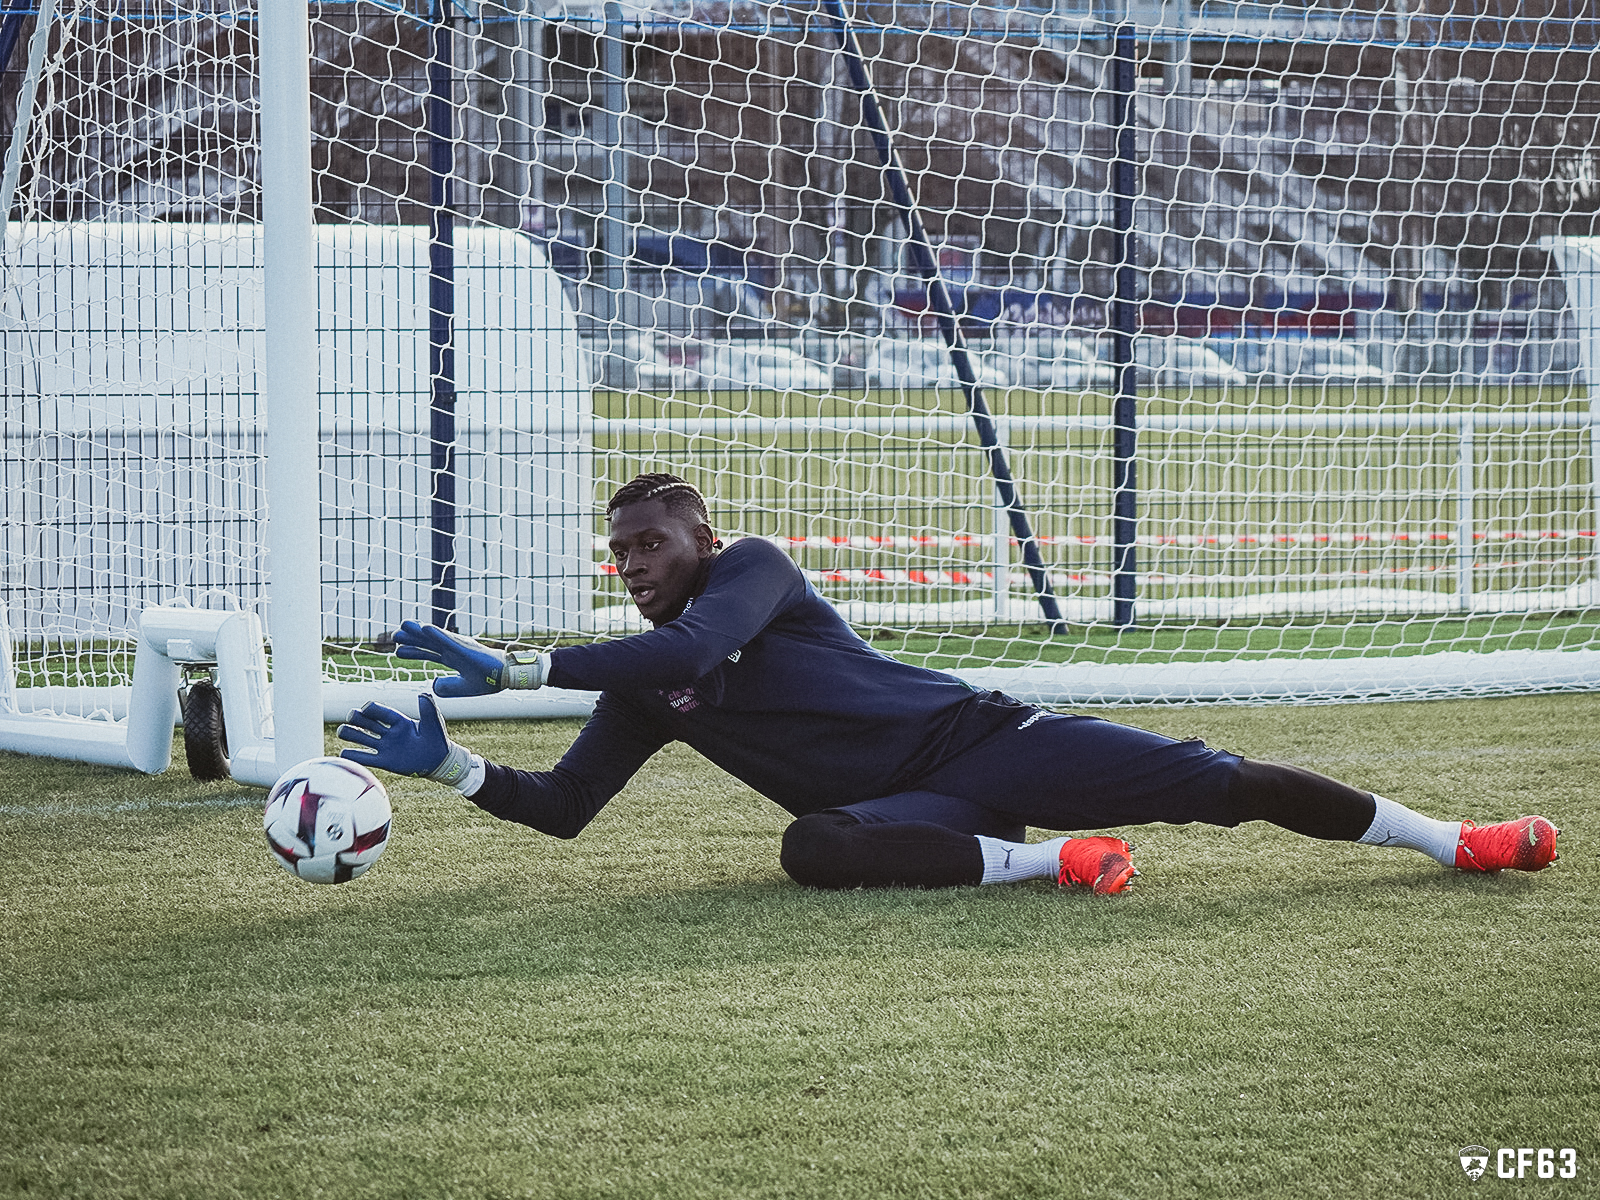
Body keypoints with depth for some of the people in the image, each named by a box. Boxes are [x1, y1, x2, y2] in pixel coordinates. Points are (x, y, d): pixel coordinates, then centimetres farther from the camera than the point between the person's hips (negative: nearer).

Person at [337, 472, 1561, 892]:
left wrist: (506, 667, -25)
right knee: (814, 847, -34)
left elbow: (698, 647, -26)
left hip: (976, 736, -4)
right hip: (905, 813, 4)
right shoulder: (642, 692, 14)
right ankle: (1048, 859, -27)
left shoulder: (752, 570, -6)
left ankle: (1453, 839, -4)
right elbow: (563, 805, 14)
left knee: (1211, 779, -13)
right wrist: (450, 764, -3)